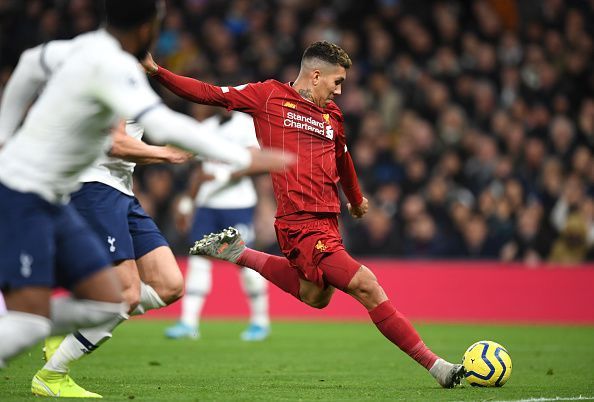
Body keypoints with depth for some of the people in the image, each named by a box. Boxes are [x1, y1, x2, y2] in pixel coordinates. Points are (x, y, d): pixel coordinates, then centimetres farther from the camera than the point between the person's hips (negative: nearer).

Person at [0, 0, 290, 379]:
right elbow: (165, 127, -33)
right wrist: (246, 159, -28)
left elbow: (31, 64, 26)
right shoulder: (112, 64, -21)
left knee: (107, 304, 3)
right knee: (30, 321, -18)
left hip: (52, 204, 10)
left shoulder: (88, 47, 7)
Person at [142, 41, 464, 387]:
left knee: (315, 296, 24)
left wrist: (356, 199, 45)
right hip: (303, 225, -8)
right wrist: (156, 71, -3)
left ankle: (237, 252, 32)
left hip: (327, 220, 8)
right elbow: (209, 94, 3)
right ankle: (435, 365, -12)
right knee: (367, 287, -14)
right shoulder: (269, 96, -2)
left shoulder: (332, 114, 15)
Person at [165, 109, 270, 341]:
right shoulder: (207, 127, 15)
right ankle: (188, 322, -2)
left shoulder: (247, 125, -3)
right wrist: (188, 201, 21)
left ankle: (260, 321, 12)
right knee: (199, 259, -1)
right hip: (207, 203, 5)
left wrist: (223, 175, -23)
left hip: (238, 203, -5)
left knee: (245, 261, -2)